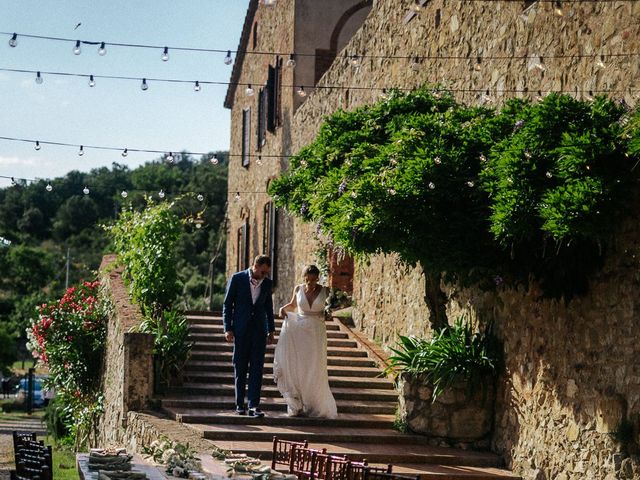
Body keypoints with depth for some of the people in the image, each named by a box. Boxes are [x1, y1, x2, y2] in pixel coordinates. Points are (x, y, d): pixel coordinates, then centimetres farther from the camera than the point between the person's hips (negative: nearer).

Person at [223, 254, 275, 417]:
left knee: (257, 368, -4)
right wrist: (228, 329, -7)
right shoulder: (237, 279, -4)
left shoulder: (267, 283, 6)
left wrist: (271, 330, 14)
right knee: (240, 368, 5)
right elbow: (227, 304, -1)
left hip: (259, 330, 2)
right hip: (240, 329, -2)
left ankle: (254, 405, -7)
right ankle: (239, 404, 12)